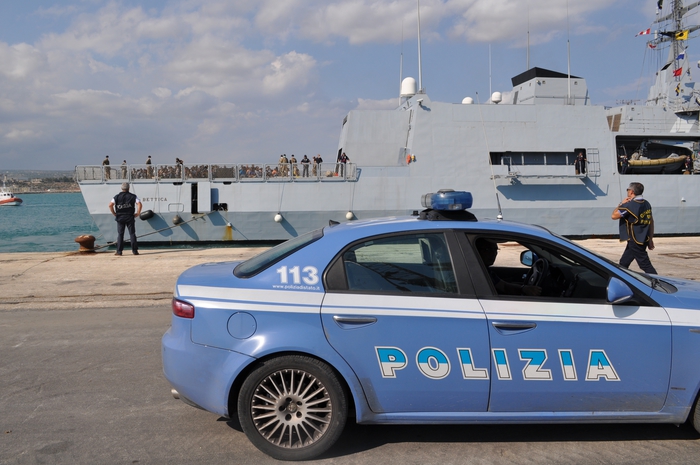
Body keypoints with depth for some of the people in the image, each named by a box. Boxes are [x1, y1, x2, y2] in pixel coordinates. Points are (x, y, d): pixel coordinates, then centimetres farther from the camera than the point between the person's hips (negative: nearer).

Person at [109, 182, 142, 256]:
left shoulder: (117, 196, 3)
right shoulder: (133, 196, 1)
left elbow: (110, 205, -6)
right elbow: (139, 204, -11)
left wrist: (114, 213, 3)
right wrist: (138, 213, -3)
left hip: (120, 217, 1)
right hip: (130, 217, -1)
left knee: (120, 234, 5)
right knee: (132, 233, 4)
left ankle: (119, 251, 2)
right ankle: (134, 250, 2)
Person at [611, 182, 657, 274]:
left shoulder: (630, 205, -19)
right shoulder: (646, 204, 9)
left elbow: (614, 216, -14)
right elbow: (651, 221, 13)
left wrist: (621, 204, -2)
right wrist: (650, 239, 17)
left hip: (635, 241, -9)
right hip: (644, 239, 9)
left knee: (646, 265, -7)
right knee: (623, 263, 18)